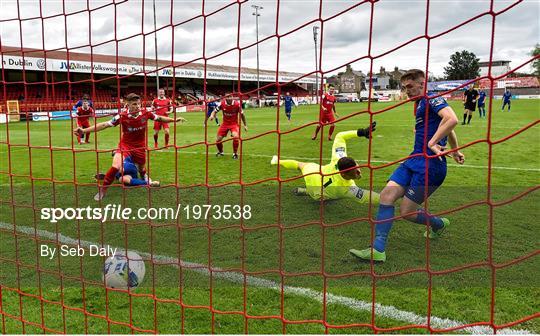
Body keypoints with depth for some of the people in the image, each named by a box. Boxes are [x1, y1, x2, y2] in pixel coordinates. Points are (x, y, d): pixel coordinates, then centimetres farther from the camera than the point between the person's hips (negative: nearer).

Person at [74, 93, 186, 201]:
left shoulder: (146, 113, -15)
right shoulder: (122, 116, -22)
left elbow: (159, 118, 2)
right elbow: (105, 124, -21)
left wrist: (175, 120, 0)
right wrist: (84, 130, -26)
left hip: (140, 147, 3)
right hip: (125, 145, -3)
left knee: (142, 168, 20)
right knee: (115, 167, -22)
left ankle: (144, 176, 60)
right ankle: (102, 191, -1)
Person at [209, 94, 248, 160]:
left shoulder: (237, 104, -16)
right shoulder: (222, 104, -12)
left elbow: (241, 114, -2)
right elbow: (215, 111, -3)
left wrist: (245, 125, 5)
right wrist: (212, 115, -28)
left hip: (234, 123, -2)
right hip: (225, 123, 2)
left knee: (236, 137, -29)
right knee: (218, 140, -1)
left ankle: (235, 153, -6)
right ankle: (220, 152, 33)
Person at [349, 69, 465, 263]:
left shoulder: (432, 100, -7)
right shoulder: (420, 105, 22)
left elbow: (452, 119, -26)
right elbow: (448, 130, 33)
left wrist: (432, 142, -24)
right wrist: (454, 151, 39)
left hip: (430, 165, -9)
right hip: (415, 160, 9)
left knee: (407, 212, -4)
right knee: (387, 195, -8)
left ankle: (439, 224, 25)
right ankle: (377, 249, -5)